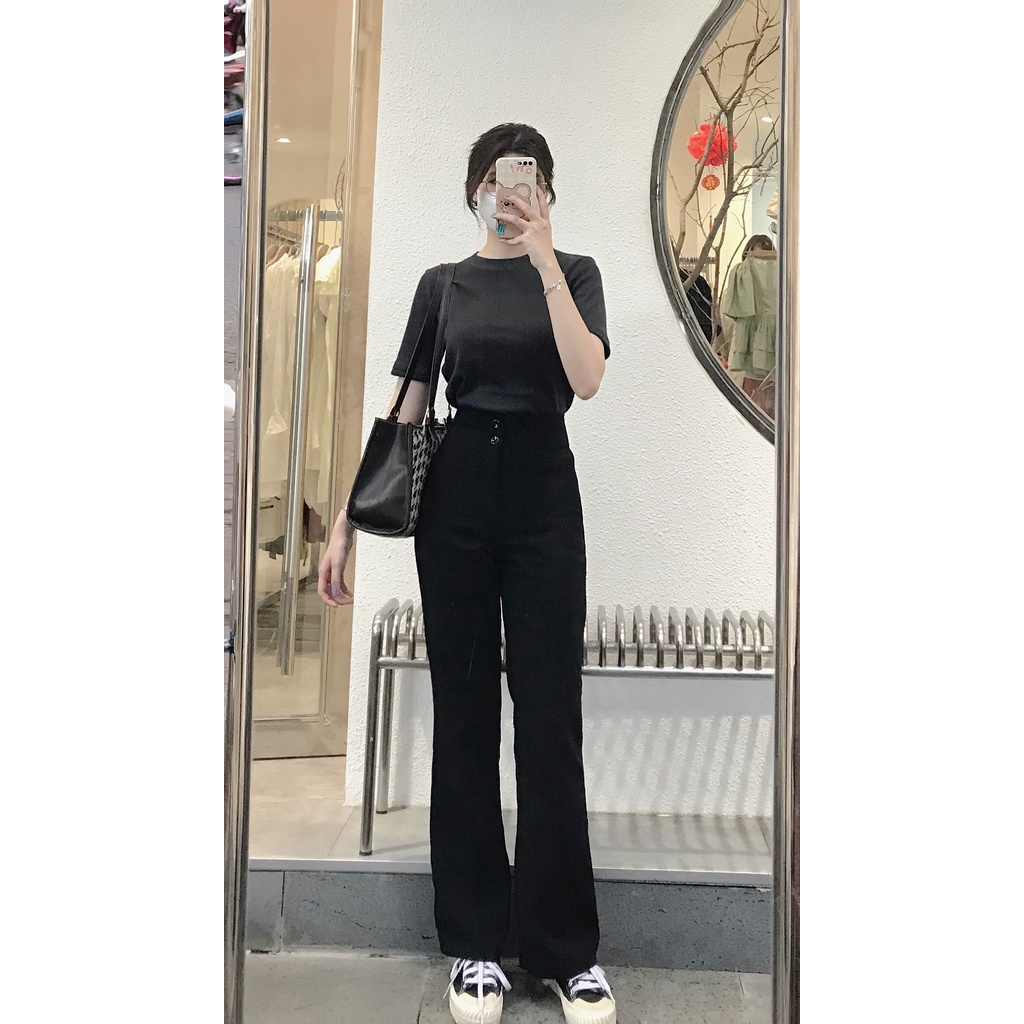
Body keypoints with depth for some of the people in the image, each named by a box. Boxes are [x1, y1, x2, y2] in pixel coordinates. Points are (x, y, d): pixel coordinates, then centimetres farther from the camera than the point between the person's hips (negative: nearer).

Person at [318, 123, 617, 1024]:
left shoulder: (573, 272, 7)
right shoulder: (441, 284, 11)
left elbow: (586, 378, -12)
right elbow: (402, 412, 9)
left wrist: (544, 258, -16)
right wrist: (348, 521, 3)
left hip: (542, 500, -1)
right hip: (454, 500, 2)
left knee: (550, 720, -1)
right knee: (463, 715, 5)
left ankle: (568, 948, 14)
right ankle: (475, 942, 19)